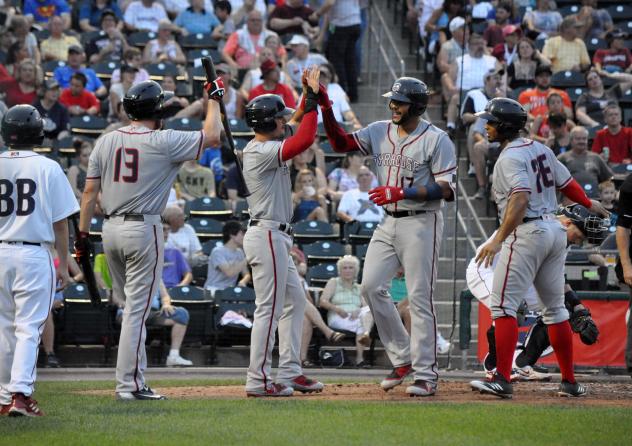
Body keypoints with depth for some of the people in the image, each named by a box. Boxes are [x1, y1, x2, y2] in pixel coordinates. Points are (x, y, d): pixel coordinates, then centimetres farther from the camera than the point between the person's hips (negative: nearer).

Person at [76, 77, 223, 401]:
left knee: (133, 305, 17)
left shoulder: (106, 141, 5)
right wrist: (214, 98, 13)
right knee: (137, 309, -4)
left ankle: (134, 379, 19)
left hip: (111, 229, 6)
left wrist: (82, 234, 10)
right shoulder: (164, 142, -10)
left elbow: (90, 191, 5)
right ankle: (129, 385, -5)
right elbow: (212, 135, -2)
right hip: (143, 229, -6)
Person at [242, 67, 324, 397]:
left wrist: (309, 96, 13)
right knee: (269, 309, -7)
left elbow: (298, 126, 24)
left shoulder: (262, 147, 13)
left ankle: (290, 373, 18)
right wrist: (312, 98, -21)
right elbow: (304, 139, -28)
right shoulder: (261, 152, -17)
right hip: (267, 236, -11)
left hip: (275, 237, 11)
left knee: (294, 301, 15)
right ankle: (259, 380, -5)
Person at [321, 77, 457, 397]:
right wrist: (326, 109, -13)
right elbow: (341, 143, 1)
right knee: (371, 286, -2)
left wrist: (403, 193, -24)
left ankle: (426, 374, -1)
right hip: (389, 223, 6)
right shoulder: (380, 132, 8)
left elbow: (447, 190, -15)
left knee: (420, 297, -6)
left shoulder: (436, 139, -10)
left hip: (421, 223, -6)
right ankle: (402, 358, 11)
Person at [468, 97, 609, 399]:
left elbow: (520, 199, -29)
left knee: (503, 305, -10)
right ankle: (569, 382, 16)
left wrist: (498, 239, -36)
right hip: (556, 230, 9)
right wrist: (590, 205, 40)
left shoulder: (510, 157, -14)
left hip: (527, 232, -9)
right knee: (554, 308, 14)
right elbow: (567, 183, 20)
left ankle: (502, 379, -20)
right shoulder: (540, 149, 12)